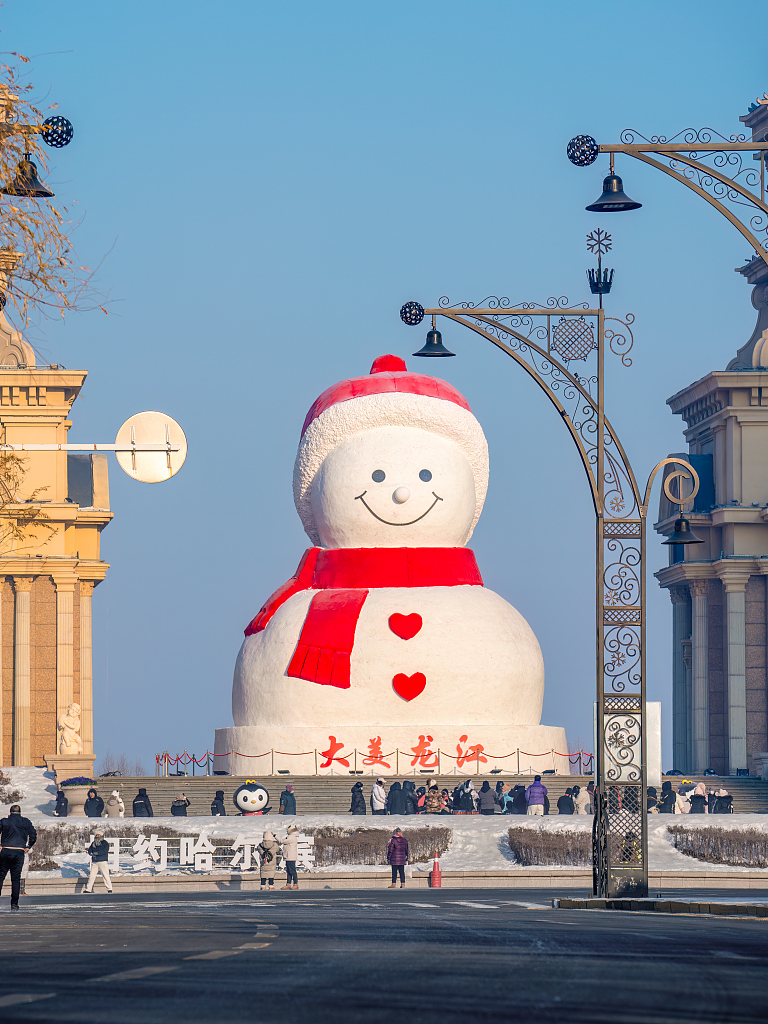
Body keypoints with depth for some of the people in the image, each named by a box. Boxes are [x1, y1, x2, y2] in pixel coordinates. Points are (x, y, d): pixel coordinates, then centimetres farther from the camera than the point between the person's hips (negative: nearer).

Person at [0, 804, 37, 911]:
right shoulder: (26, 822, 7)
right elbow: (33, 836, 3)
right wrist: (28, 847, 10)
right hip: (19, 852, 1)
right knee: (16, 878, 3)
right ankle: (14, 903, -1)